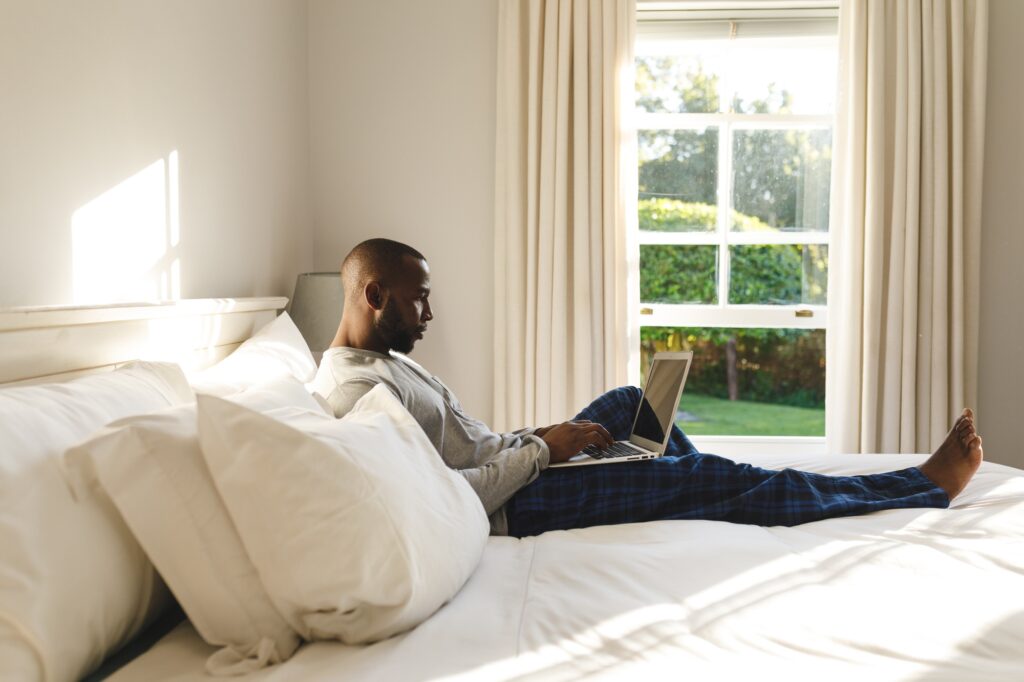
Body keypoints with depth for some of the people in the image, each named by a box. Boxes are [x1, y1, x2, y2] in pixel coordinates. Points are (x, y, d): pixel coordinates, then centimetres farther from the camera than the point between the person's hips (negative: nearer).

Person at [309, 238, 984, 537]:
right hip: (517, 507, -10)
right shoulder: (355, 388, -22)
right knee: (711, 474, -7)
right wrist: (539, 450, -20)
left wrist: (537, 439, 2)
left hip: (517, 471, 10)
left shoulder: (383, 359, 11)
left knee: (629, 401, 17)